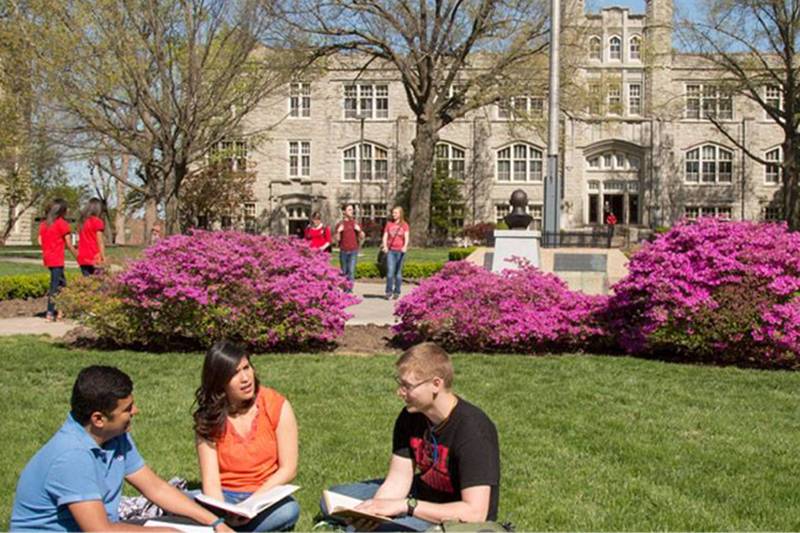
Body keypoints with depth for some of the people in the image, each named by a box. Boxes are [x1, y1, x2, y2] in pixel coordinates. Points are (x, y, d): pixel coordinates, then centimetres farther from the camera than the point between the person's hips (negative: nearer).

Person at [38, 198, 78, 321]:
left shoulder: (43, 224, 11)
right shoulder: (62, 224, -9)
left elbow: (40, 241, 7)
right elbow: (69, 244, -8)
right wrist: (77, 256, 1)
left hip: (48, 258, 7)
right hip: (57, 259, -7)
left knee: (62, 283, 16)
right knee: (55, 286, -3)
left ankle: (59, 311, 15)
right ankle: (50, 313, -3)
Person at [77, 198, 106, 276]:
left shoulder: (83, 221, 11)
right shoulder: (97, 222, -5)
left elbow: (80, 240, 9)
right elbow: (100, 242, -8)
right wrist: (103, 258, -6)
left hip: (82, 258, 6)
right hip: (94, 258, -6)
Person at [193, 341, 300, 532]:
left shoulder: (277, 406, -6)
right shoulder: (208, 418, -4)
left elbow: (288, 469, -6)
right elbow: (210, 480, -11)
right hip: (225, 497, -1)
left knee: (289, 510, -35)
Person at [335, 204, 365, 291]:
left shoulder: (356, 224, 8)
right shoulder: (340, 224, 6)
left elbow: (362, 237, 8)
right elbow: (337, 239, 3)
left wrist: (359, 230, -9)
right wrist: (338, 231, -14)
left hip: (353, 251, -1)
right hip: (343, 251, 1)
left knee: (351, 270, -13)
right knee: (344, 271, 8)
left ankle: (349, 290, -13)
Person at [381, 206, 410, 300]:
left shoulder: (404, 225, 6)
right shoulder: (389, 224, 12)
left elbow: (406, 237, -5)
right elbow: (385, 236, 6)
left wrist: (405, 246, -24)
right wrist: (385, 246, -13)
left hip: (400, 251, -1)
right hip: (390, 250, 1)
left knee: (398, 272, 2)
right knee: (390, 271, -10)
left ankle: (397, 292, 10)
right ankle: (388, 292, -7)